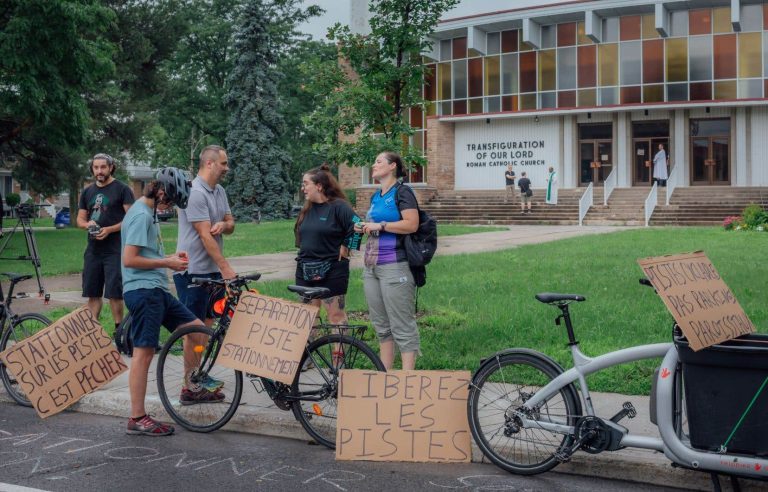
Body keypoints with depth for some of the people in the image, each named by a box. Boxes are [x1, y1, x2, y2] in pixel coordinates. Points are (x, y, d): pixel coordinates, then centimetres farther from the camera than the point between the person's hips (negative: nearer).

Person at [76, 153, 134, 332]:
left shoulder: (122, 189, -2)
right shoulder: (87, 192, 16)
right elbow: (80, 219, 18)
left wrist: (109, 230, -18)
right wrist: (88, 224, -6)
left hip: (115, 250, -6)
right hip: (93, 249, 6)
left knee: (114, 293, -7)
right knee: (93, 293, 8)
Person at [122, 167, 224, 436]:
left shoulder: (149, 212, 17)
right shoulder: (141, 215, -14)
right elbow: (129, 260, -20)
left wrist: (169, 258, 10)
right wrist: (167, 263, -12)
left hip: (156, 289, 10)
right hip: (142, 290, -10)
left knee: (196, 328, 12)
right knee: (144, 352, -7)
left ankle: (190, 389, 24)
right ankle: (137, 419, -2)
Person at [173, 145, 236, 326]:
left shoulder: (220, 191, 12)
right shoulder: (195, 193, -16)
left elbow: (231, 224, 17)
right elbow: (205, 236, -20)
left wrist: (223, 225, -9)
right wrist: (226, 267, -22)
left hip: (213, 270, 8)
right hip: (193, 271, -8)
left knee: (209, 321, 11)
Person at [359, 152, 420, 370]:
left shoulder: (402, 193, -6)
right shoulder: (376, 196, 19)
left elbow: (412, 224, -19)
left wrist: (380, 226, -15)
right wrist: (365, 228, 12)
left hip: (394, 266, -9)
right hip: (371, 267, 9)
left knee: (402, 327, -6)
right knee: (381, 326, 12)